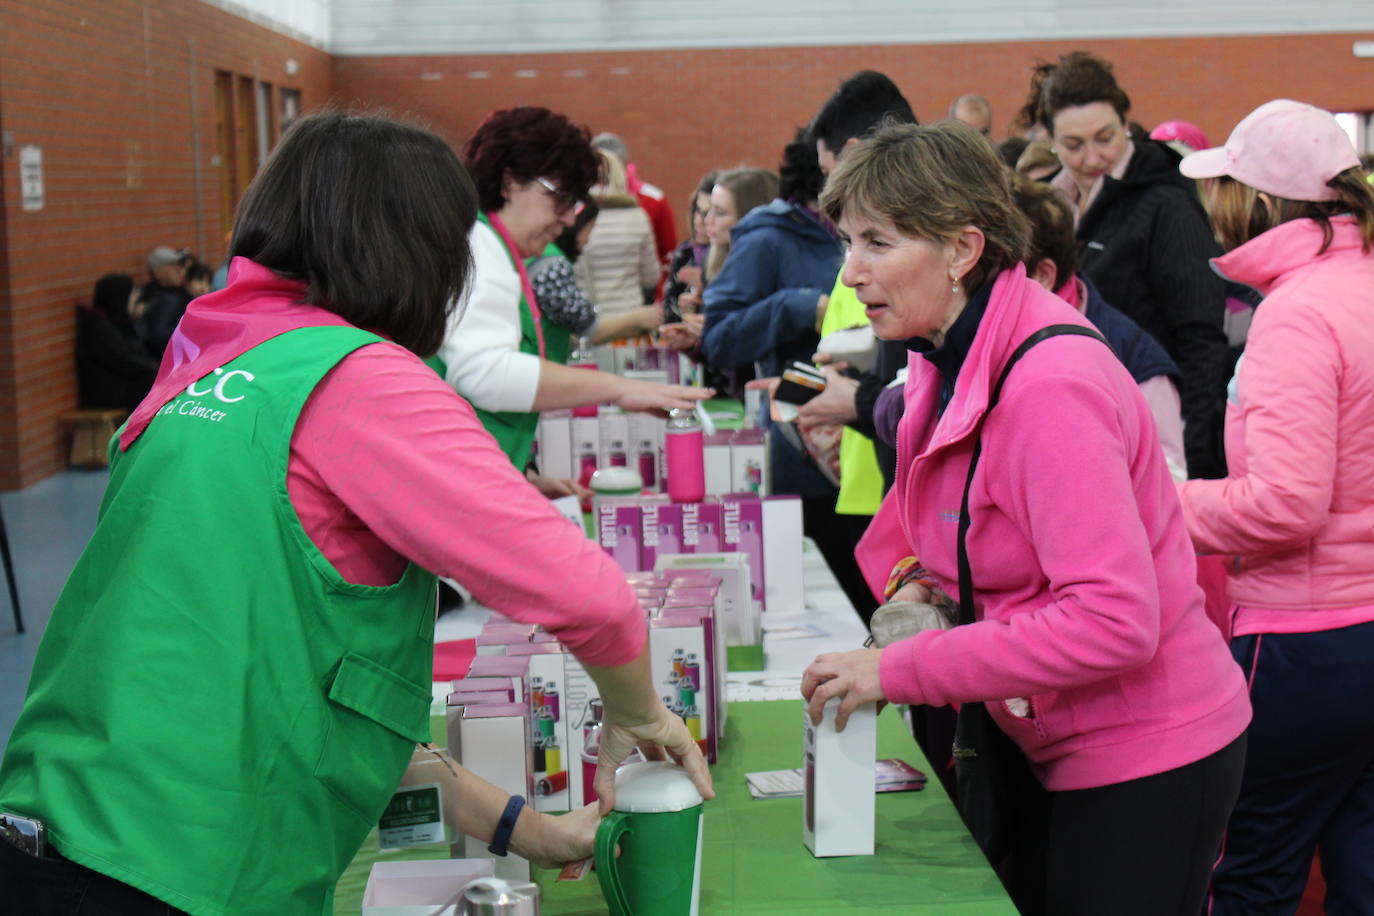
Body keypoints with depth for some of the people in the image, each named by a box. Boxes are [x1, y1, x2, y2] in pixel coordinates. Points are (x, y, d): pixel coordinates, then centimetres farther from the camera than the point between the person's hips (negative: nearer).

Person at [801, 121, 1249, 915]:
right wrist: (925, 578, -4)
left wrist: (900, 669, -27)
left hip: (1147, 765, -9)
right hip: (1069, 755, 9)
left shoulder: (1050, 387, -25)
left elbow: (1114, 622, -30)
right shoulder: (958, 360, 4)